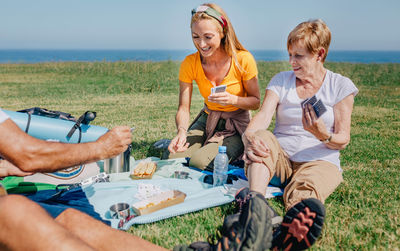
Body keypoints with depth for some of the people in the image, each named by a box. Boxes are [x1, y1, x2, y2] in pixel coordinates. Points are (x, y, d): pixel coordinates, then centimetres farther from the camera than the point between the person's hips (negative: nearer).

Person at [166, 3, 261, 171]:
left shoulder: (243, 60, -17)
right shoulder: (190, 63, -10)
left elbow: (256, 102, -6)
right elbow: (183, 108, -12)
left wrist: (233, 99, -28)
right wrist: (182, 131, -34)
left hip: (237, 125, -2)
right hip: (207, 121, 3)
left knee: (200, 162, -26)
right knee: (171, 158, -20)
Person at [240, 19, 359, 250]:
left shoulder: (341, 86, 3)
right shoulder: (281, 81, 10)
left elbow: (343, 140, 0)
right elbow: (263, 116, -8)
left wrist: (323, 135, -24)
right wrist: (249, 137, -32)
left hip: (320, 161, -2)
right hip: (280, 158, 2)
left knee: (303, 192, -37)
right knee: (263, 137, -32)